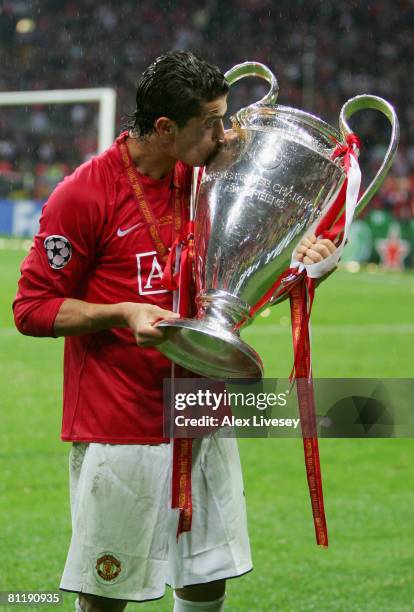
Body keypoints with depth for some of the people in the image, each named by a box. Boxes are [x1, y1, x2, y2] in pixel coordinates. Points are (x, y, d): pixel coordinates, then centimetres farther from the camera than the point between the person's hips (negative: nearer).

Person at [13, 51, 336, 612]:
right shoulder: (84, 195, -12)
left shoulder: (203, 180, 7)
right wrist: (123, 314, -21)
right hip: (119, 428, -6)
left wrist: (301, 248, 2)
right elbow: (32, 308, -8)